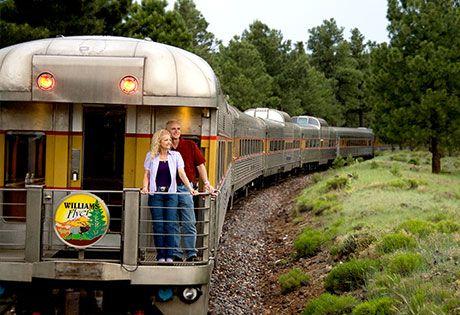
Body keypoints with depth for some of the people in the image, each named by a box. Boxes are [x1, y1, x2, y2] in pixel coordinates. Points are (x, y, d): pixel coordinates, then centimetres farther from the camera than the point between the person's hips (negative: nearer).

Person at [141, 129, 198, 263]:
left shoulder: (175, 155, 6)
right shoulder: (151, 156, 6)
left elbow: (182, 173, -2)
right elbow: (147, 174, 9)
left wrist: (190, 188, -14)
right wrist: (145, 187, -9)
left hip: (171, 194, 0)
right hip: (155, 194, 0)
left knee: (171, 225, -5)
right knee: (158, 225, 0)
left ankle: (169, 255, 1)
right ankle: (160, 255, 6)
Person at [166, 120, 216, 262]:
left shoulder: (190, 145, 5)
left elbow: (200, 165, 5)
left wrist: (206, 183, -3)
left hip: (185, 188, -2)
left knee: (189, 224, -2)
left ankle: (191, 254, 2)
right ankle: (175, 253, 14)